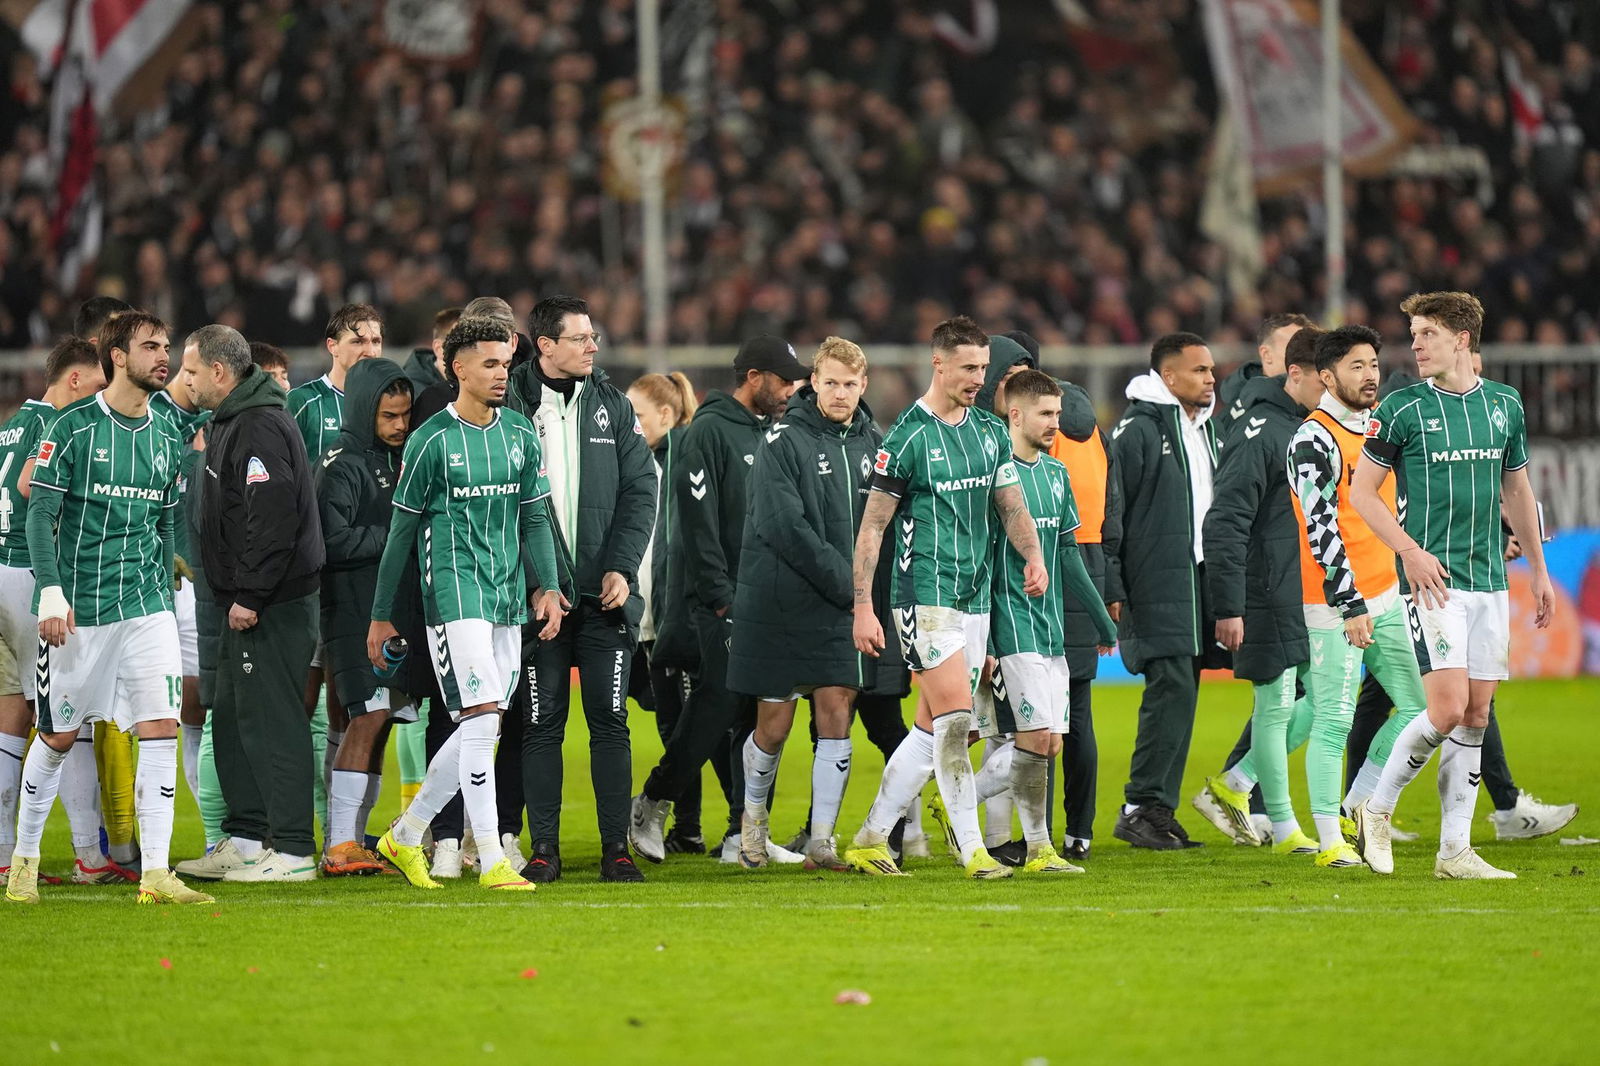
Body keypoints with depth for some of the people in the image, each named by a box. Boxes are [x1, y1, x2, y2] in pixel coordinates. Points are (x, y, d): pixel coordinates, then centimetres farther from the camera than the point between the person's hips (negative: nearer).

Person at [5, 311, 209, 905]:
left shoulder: (166, 439, 11)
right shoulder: (74, 427, -5)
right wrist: (51, 591, -16)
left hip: (147, 607, 4)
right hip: (78, 609, -4)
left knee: (160, 729, -9)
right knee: (59, 737, 5)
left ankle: (155, 873, -10)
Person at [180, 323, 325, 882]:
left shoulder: (261, 428, -16)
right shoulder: (230, 422, 17)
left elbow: (274, 517, -24)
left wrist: (250, 596, -22)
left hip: (273, 606, -11)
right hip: (247, 603, 11)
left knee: (271, 718, -9)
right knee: (233, 718, 15)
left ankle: (293, 850, -7)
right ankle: (245, 839, 22)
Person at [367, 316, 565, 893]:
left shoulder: (521, 435, 11)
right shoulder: (432, 439, -4)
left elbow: (535, 518, 14)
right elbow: (402, 530, 1)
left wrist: (547, 586, -1)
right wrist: (381, 616, 3)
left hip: (508, 597, 6)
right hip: (454, 591, -6)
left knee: (477, 731, 8)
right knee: (481, 719, -14)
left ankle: (405, 835, 23)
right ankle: (491, 861, -13)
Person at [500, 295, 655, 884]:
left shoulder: (613, 405, 9)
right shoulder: (509, 405, -1)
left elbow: (640, 490, 8)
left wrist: (621, 568, -5)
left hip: (604, 592, 2)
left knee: (609, 717, 1)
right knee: (540, 720, 1)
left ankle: (616, 846, 4)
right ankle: (543, 847, 7)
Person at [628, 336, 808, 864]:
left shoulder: (771, 433, 17)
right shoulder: (710, 431, -8)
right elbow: (696, 519, -14)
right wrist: (721, 596, -16)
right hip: (722, 599, -8)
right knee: (719, 701, -11)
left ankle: (746, 830, 8)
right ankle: (652, 805, 2)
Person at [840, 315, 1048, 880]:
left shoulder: (990, 430, 12)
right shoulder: (908, 436, -8)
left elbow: (1010, 504, 18)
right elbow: (872, 525, -5)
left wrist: (1033, 554, -3)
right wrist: (862, 607, -9)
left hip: (975, 598, 7)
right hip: (925, 595, -7)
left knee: (932, 729, 8)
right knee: (954, 719, -13)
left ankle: (870, 840, 17)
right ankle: (972, 850, -13)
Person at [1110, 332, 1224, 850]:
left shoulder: (1207, 428, 18)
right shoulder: (1139, 429, -7)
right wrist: (1110, 588, -13)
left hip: (1199, 579, 8)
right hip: (1157, 587, -8)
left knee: (1180, 692, 4)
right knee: (1172, 686, -14)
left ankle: (1159, 810, 8)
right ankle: (1141, 807, -10)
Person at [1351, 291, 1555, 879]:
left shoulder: (1505, 404, 9)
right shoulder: (1403, 407, -4)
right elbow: (1361, 490, -1)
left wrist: (1538, 570, 20)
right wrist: (1411, 551, -13)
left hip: (1490, 579, 5)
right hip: (1433, 578, -5)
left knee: (1476, 715, 4)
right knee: (1448, 709, -15)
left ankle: (1455, 849, 8)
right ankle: (1377, 809, 4)